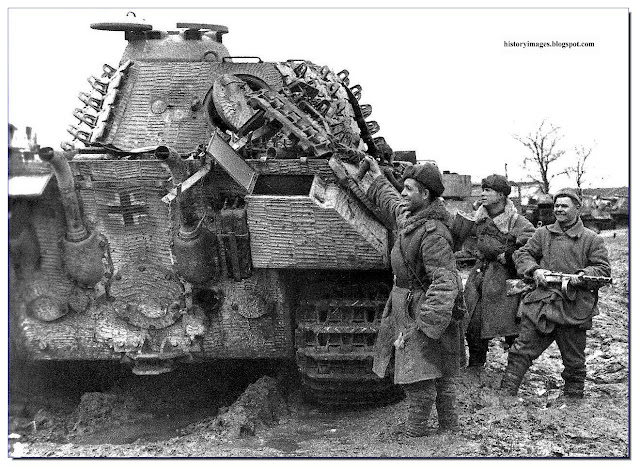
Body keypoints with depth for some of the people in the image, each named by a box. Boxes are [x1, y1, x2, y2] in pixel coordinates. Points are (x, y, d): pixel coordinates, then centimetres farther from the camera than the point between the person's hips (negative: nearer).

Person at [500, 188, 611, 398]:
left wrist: (583, 275, -16)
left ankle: (574, 400, 29)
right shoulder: (543, 233, 11)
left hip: (574, 308, -1)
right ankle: (506, 393, 4)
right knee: (521, 351, -2)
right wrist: (534, 270, -9)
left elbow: (604, 269, 2)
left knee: (574, 361, 12)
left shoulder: (592, 239, 4)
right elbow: (522, 254, 10)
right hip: (541, 304, 1)